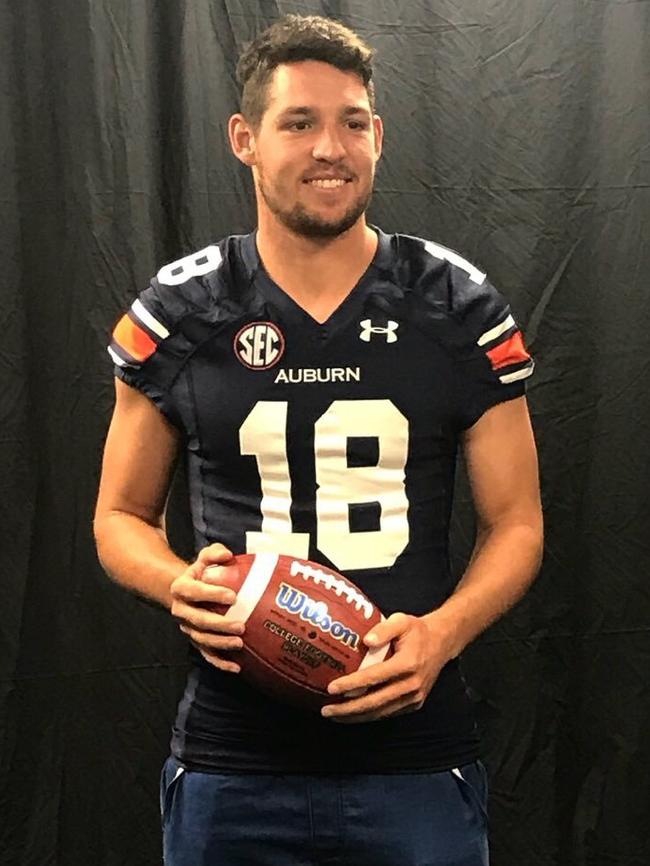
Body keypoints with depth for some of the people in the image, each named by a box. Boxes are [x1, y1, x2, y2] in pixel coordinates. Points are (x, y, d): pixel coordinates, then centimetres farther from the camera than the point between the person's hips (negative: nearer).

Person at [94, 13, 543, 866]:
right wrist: (181, 587, -14)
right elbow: (121, 517, 7)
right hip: (229, 764, 1)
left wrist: (443, 632, -16)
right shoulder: (176, 314, -2)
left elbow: (516, 522, 2)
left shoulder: (461, 310, -3)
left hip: (415, 757, 0)